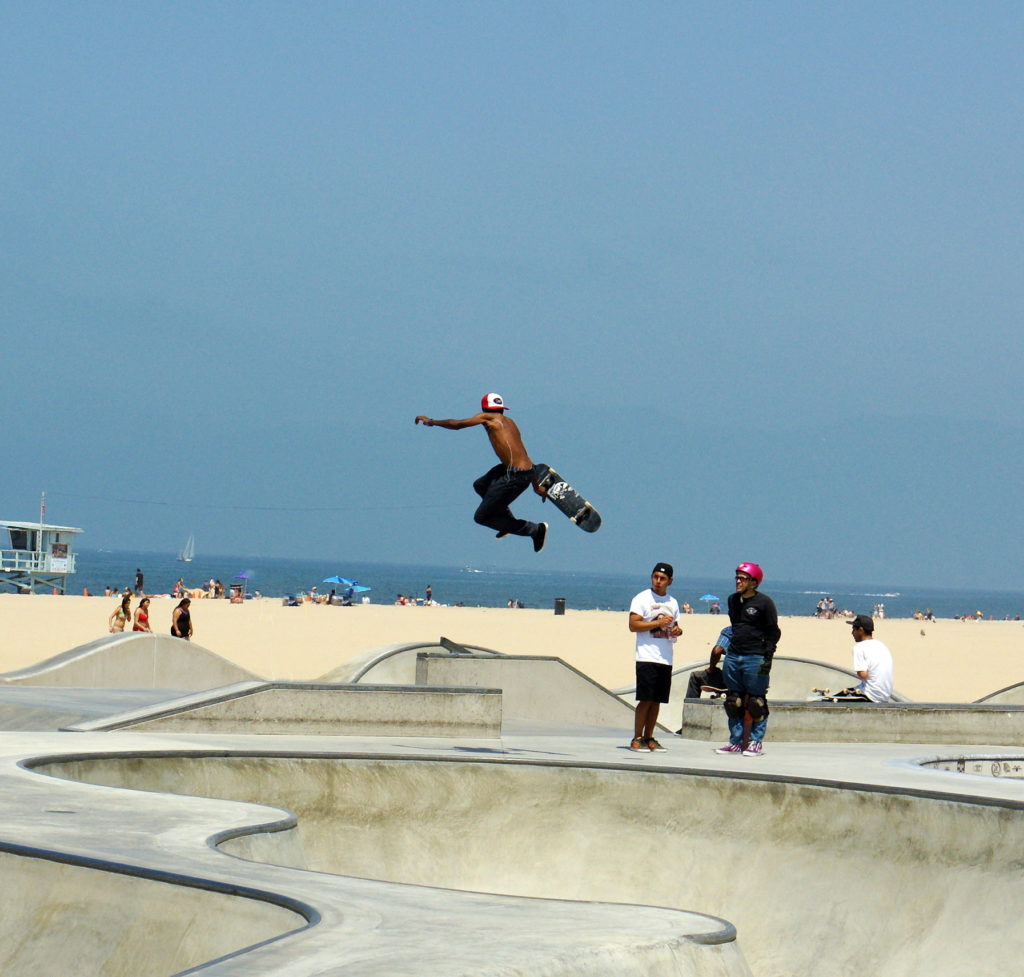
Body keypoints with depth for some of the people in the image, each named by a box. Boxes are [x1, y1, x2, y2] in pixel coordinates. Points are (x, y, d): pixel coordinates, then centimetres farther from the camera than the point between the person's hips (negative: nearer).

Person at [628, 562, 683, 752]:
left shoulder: (672, 603, 17)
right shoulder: (642, 599, -1)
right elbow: (633, 625, -10)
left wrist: (678, 630, 3)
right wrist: (658, 623, -17)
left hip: (666, 659, 6)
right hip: (647, 657, -6)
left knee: (657, 701, 6)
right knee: (646, 699, -9)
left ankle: (648, 738, 11)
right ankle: (637, 738, -4)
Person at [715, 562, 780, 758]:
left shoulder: (764, 602, -6)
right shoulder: (733, 600, 13)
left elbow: (773, 632, -4)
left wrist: (768, 657, -11)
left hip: (755, 658, -7)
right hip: (733, 656, 7)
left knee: (756, 702, -4)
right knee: (733, 701, 8)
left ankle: (756, 742, 2)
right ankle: (736, 741, 15)